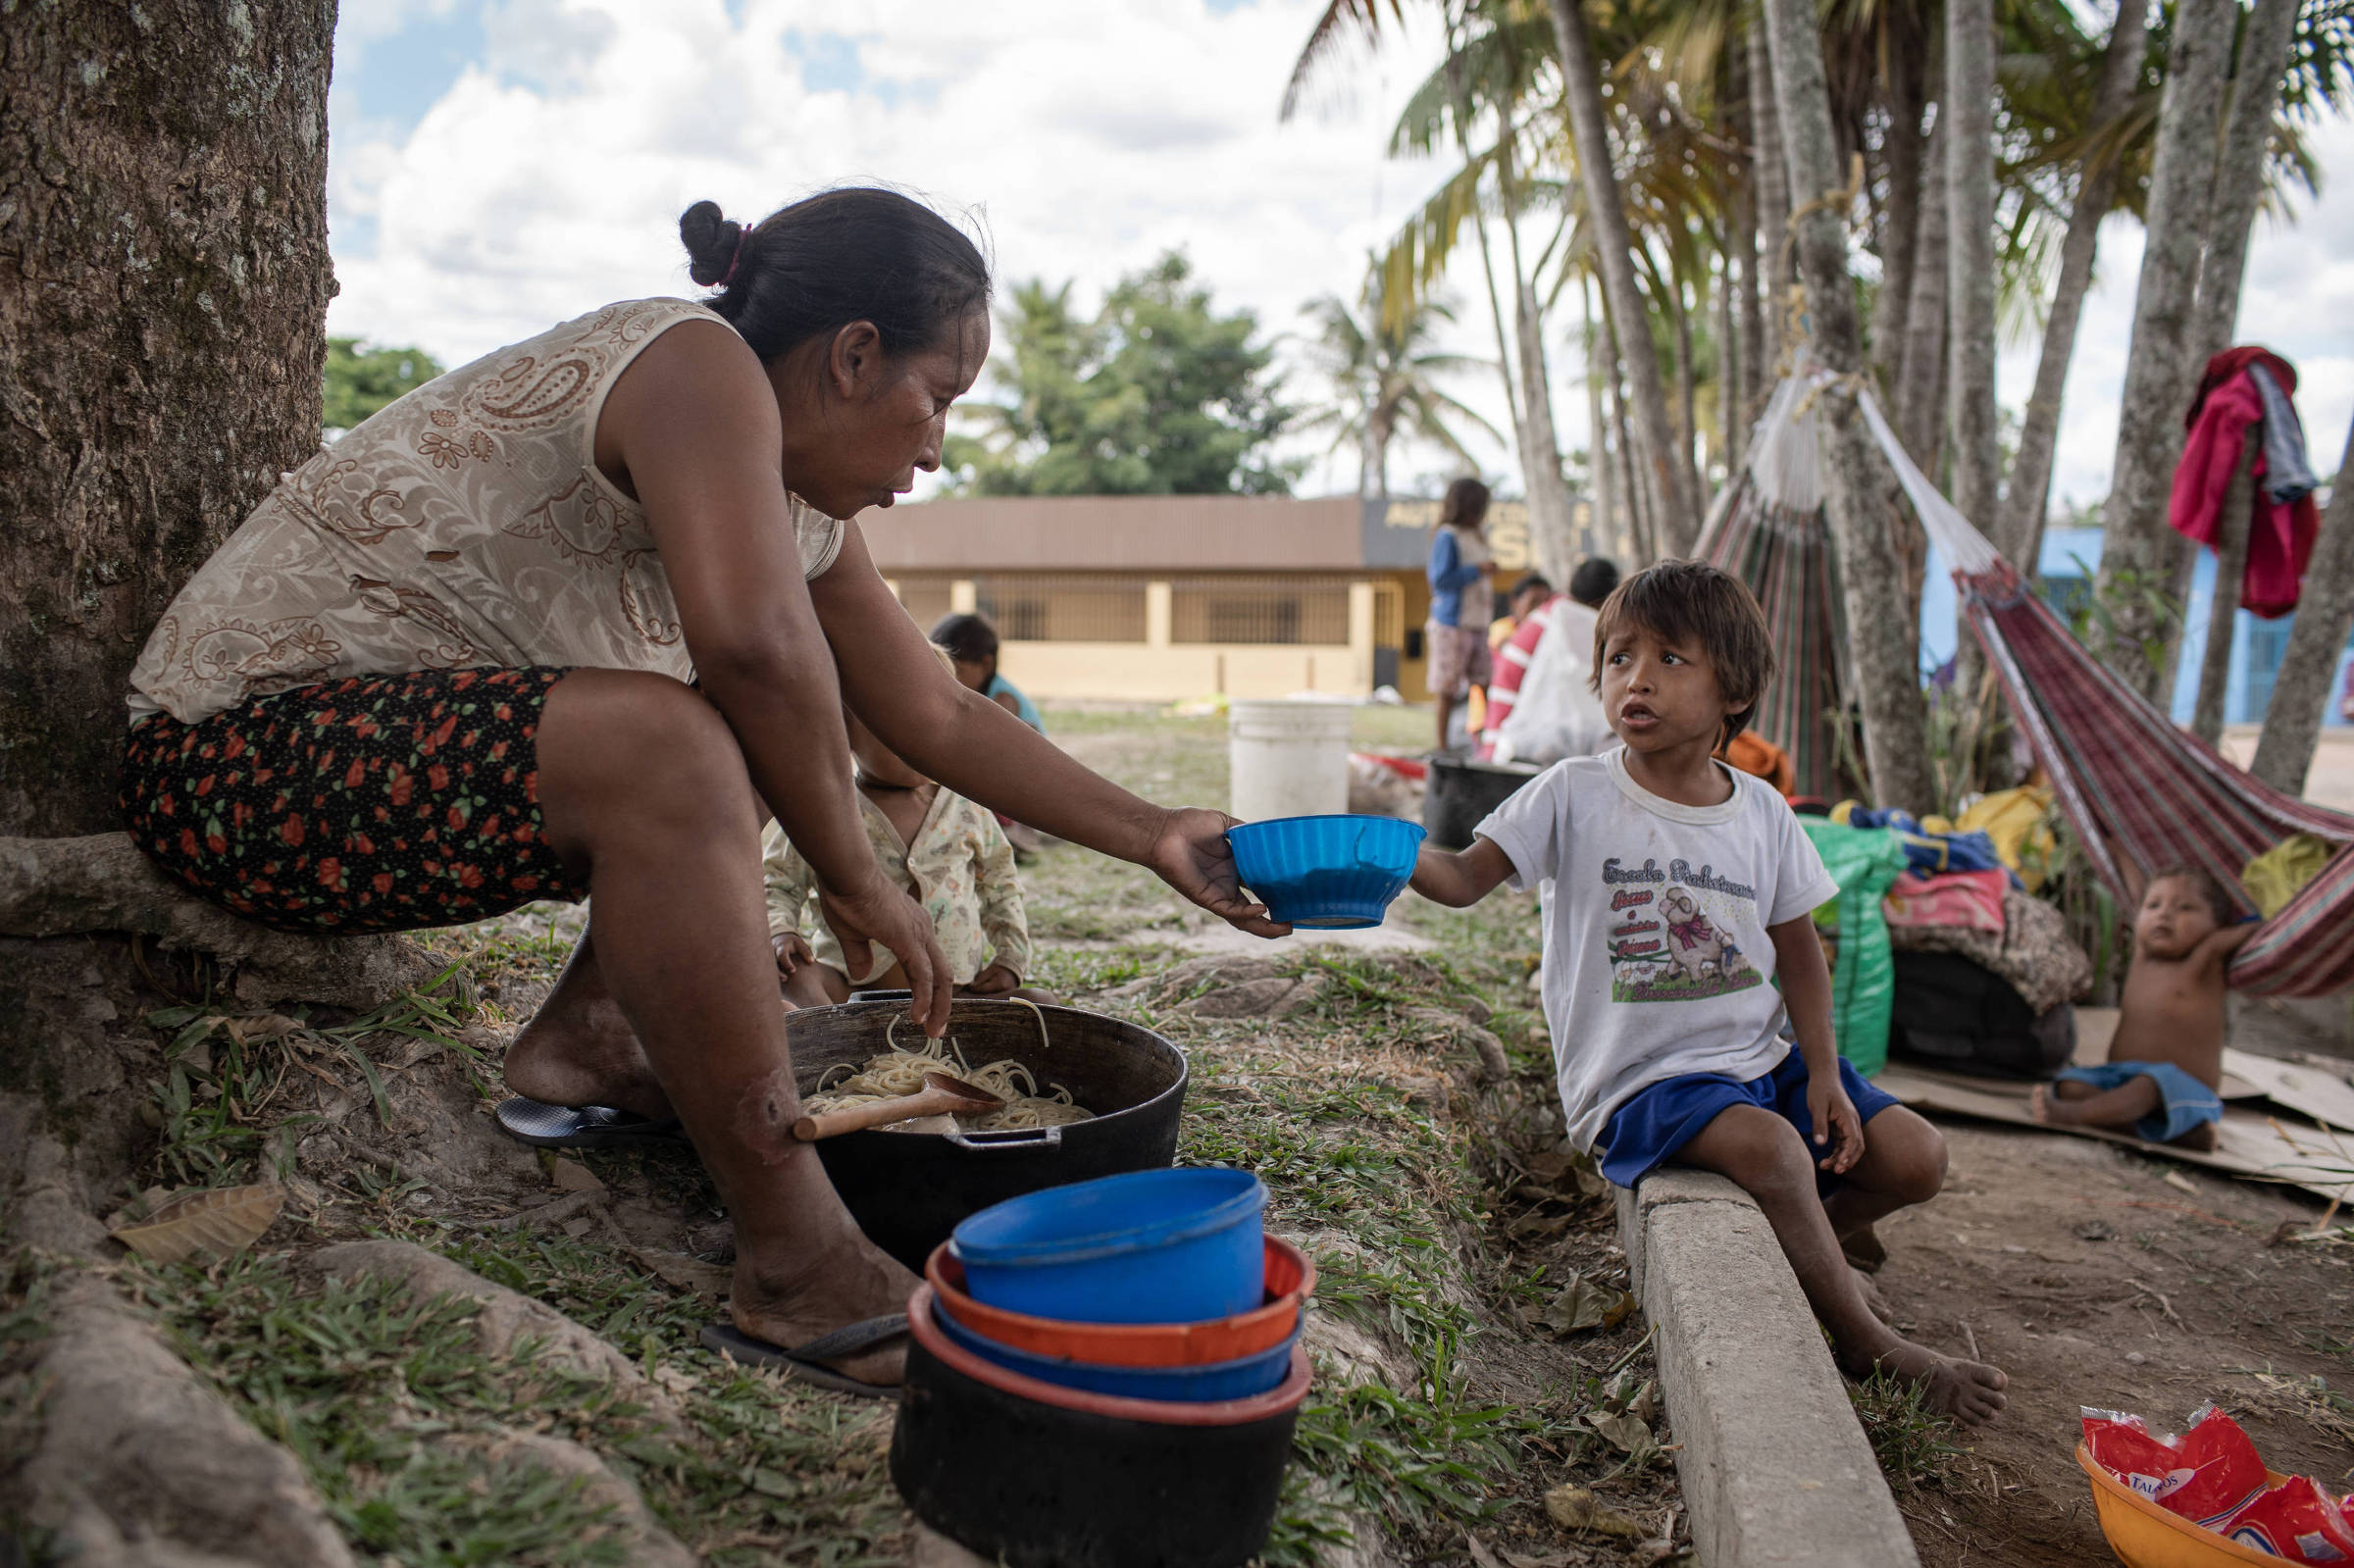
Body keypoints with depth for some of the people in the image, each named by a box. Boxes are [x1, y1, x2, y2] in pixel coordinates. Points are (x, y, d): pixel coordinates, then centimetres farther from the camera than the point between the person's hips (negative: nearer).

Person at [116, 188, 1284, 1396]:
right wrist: (854, 879, -23)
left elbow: (945, 719, 12)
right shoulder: (697, 364, -19)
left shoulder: (803, 512, 7)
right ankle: (796, 1273, -27)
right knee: (670, 747, -33)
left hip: (414, 744, 10)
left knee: (770, 734, 15)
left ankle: (585, 1043, 5)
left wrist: (1155, 837, 12)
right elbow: (753, 640, -37)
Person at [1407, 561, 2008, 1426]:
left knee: (1916, 1158, -3)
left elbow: (1798, 948, 11)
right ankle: (1865, 1341, -9)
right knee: (1768, 1145, -31)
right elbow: (1465, 877, -16)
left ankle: (1806, 1245, 24)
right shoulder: (1575, 795, -8)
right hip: (1640, 1078, -5)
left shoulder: (1761, 812, 4)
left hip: (1759, 1058, 6)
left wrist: (1823, 1074, 1)